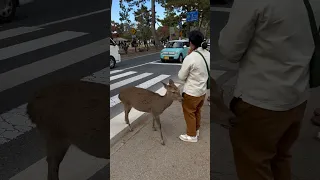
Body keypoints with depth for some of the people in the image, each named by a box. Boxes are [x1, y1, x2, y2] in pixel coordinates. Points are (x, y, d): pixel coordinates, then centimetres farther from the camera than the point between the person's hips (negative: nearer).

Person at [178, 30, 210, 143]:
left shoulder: (190, 58, -26)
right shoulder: (208, 54, -4)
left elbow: (181, 77, -15)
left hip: (191, 92, -7)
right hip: (203, 90, 7)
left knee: (189, 113, 13)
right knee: (197, 111, 25)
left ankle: (192, 135, 27)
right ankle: (196, 130, 44)